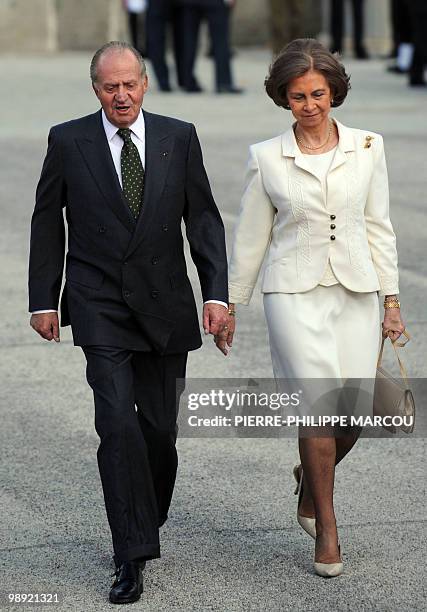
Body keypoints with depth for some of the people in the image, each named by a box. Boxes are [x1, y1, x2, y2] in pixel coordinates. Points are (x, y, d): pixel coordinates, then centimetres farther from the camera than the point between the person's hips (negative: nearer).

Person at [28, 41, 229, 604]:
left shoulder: (179, 138, 2)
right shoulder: (68, 142, -2)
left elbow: (203, 218, 3)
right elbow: (47, 221, 6)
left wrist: (216, 293, -6)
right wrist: (43, 300, 4)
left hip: (164, 304, 2)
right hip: (99, 305, -2)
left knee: (160, 425, 8)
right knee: (118, 422, -13)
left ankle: (147, 521, 34)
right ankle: (133, 556, -10)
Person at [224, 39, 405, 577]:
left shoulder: (367, 147, 5)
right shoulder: (266, 158, 1)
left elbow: (378, 225, 10)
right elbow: (250, 237, 8)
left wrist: (391, 298, 8)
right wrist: (229, 304, 11)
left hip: (355, 293, 2)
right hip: (295, 294, -2)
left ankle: (309, 479, 31)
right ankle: (326, 528, 2)